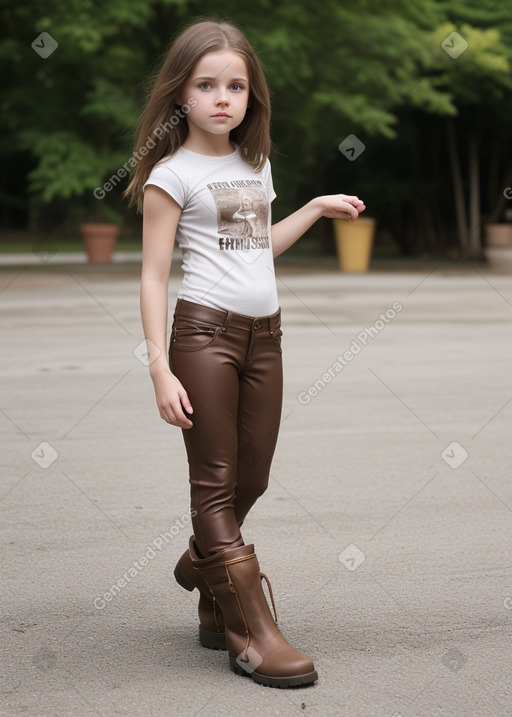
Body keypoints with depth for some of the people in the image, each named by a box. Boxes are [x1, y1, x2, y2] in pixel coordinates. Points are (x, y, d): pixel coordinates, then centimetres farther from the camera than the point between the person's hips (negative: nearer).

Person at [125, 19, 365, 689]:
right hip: (204, 331, -6)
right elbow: (154, 275, -7)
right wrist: (160, 370, -13)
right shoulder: (172, 174, -4)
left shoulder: (255, 164, 15)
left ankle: (201, 566, 36)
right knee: (216, 482, -1)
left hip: (264, 333, 6)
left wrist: (317, 207, 26)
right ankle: (253, 633, 1)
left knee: (252, 478, 9)